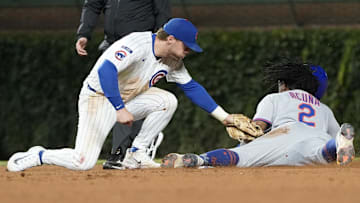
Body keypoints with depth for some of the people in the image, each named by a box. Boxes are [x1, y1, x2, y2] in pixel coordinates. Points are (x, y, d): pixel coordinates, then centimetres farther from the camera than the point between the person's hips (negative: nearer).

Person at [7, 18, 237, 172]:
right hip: (98, 98, -8)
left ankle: (136, 155, -3)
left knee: (167, 101, -13)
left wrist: (223, 116, 6)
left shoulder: (172, 60, 0)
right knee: (83, 162, -20)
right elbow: (106, 70, -37)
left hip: (127, 99, 8)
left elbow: (192, 87, 9)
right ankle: (37, 156, 6)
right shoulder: (138, 44, -27)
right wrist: (121, 109, -40)